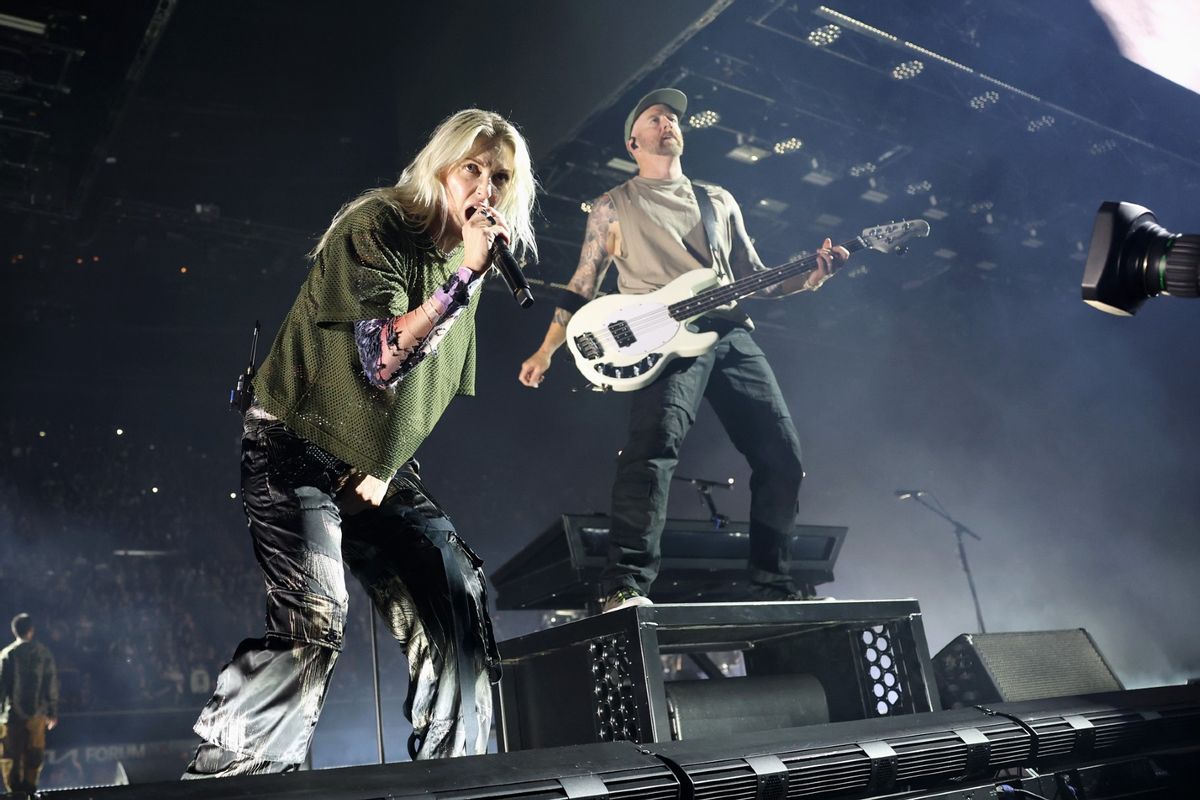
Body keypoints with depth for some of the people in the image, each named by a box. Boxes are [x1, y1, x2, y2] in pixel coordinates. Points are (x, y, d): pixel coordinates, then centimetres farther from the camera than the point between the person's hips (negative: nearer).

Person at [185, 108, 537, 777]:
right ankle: (223, 775, -6)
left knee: (458, 595, 2)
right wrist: (466, 274, -25)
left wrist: (386, 468, 7)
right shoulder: (377, 226, -13)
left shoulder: (465, 258, 9)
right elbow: (382, 353, -23)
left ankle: (453, 767, 15)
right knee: (317, 620, -22)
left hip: (379, 463, 8)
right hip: (300, 450, -7)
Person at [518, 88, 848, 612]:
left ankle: (773, 589, 13)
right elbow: (582, 285, 14)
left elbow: (754, 278, 24)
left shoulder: (720, 201, 27)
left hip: (731, 334, 5)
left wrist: (807, 277, 5)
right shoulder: (614, 206, 16)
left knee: (782, 455, -1)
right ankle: (625, 587, -33)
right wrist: (545, 352, 6)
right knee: (655, 443, -30)